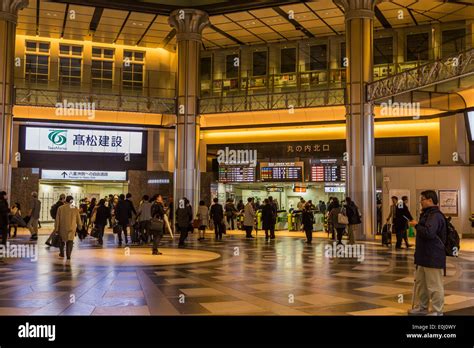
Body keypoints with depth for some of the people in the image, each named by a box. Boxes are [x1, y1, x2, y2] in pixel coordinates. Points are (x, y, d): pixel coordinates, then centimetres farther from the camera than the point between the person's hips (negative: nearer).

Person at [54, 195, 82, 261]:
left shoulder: (60, 208, -3)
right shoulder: (75, 209, -1)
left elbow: (57, 219, -2)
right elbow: (78, 219, 7)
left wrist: (56, 228, 4)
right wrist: (80, 227, 22)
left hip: (62, 227, 1)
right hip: (72, 228, 0)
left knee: (62, 240, 19)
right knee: (70, 241, 1)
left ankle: (62, 253, 30)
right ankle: (68, 255, -6)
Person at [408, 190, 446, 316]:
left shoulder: (435, 215, -18)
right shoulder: (427, 214, 17)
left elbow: (428, 233, -30)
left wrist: (416, 225, -18)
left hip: (433, 257, -11)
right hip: (424, 256, 11)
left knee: (434, 286, -2)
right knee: (420, 282, 19)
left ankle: (437, 312, 8)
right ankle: (423, 307, 30)